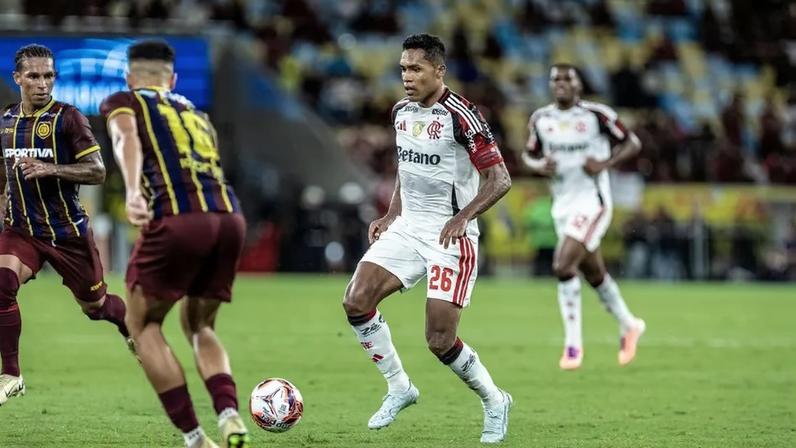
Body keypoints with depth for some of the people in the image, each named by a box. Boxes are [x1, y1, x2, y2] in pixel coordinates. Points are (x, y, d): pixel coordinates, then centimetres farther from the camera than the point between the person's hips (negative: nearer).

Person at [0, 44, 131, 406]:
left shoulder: (67, 118, -11)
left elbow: (97, 172, -14)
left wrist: (50, 169, -27)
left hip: (67, 231, -3)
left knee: (94, 305, 12)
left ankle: (133, 330, 48)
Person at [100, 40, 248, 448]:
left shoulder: (122, 102, 15)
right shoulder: (196, 113, 32)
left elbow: (127, 139, -7)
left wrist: (133, 192, -23)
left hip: (179, 221, -5)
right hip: (230, 219, 5)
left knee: (142, 324, 15)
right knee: (199, 326, 24)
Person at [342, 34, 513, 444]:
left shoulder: (461, 116, -15)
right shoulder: (401, 112, 8)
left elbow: (500, 179, -15)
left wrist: (463, 217, -28)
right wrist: (391, 215, 12)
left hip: (451, 234, -7)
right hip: (408, 226, 7)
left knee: (440, 341, -11)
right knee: (356, 301, -11)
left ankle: (494, 402, 15)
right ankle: (399, 387, 6)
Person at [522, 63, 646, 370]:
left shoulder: (596, 115, -11)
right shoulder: (541, 119, 4)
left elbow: (632, 144, -3)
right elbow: (530, 155, 17)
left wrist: (605, 164, -18)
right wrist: (539, 166, -7)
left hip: (592, 201, -6)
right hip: (562, 205, 6)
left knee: (563, 265, -19)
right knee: (594, 273, 16)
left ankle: (573, 343, -10)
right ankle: (628, 325, 39)